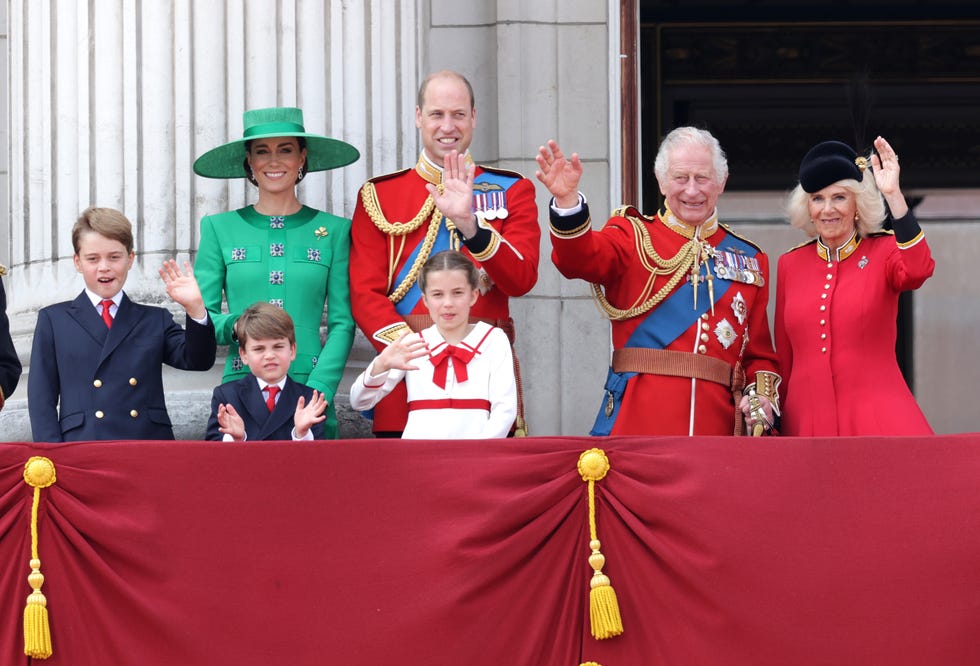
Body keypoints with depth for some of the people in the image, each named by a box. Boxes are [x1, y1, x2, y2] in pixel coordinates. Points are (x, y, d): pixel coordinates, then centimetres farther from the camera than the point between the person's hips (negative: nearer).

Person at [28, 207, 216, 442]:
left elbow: (198, 361, 6)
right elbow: (42, 397, 10)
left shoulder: (155, 320, 19)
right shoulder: (53, 320, 15)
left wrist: (195, 308, -10)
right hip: (81, 450, -1)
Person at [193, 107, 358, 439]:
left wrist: (318, 391, -9)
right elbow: (202, 317, 7)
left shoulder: (333, 230, 7)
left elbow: (342, 323, 3)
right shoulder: (219, 228, 8)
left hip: (310, 390, 0)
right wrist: (235, 325, -15)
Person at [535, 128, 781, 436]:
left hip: (717, 424, 3)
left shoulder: (749, 259, 16)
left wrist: (761, 395, -4)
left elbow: (759, 352, 17)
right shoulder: (633, 235, 8)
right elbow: (579, 258, -14)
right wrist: (567, 200, -33)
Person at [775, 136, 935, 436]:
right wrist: (776, 422, 14)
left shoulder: (884, 251, 4)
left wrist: (893, 195, -23)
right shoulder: (789, 264, 12)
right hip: (806, 421, 3)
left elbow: (918, 270, -21)